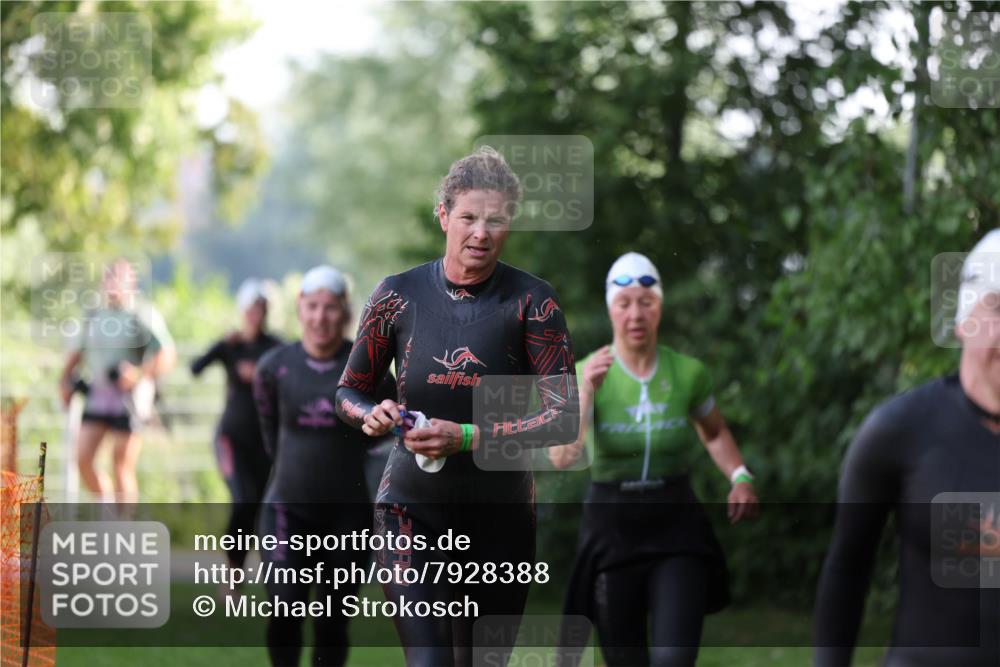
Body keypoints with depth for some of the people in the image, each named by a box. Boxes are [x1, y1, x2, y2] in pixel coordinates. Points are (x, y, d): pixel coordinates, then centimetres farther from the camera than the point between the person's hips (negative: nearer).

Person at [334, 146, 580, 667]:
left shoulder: (532, 302, -5)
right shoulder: (399, 295, -1)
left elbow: (565, 418, -9)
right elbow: (349, 391, 11)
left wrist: (468, 437, -20)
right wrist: (373, 415, -13)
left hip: (500, 519, 1)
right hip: (413, 511, -1)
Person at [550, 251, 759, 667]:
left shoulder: (688, 373, -3)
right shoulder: (584, 374, -8)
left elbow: (715, 433, 18)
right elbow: (562, 457, -22)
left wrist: (740, 478, 0)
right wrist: (585, 390, -32)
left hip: (677, 528, 0)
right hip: (611, 528, 0)